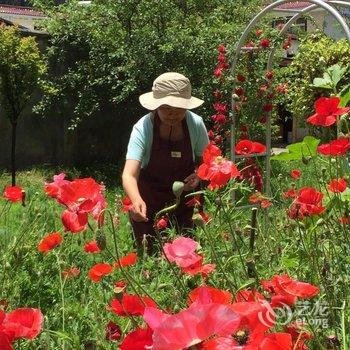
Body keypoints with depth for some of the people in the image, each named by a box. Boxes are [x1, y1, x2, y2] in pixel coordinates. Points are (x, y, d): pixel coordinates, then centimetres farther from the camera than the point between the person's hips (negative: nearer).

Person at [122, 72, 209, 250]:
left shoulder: (196, 124, -15)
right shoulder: (143, 128, -23)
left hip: (184, 199, 2)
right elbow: (129, 174, -36)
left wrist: (198, 176, -19)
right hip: (148, 202, -2)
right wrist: (136, 201, -56)